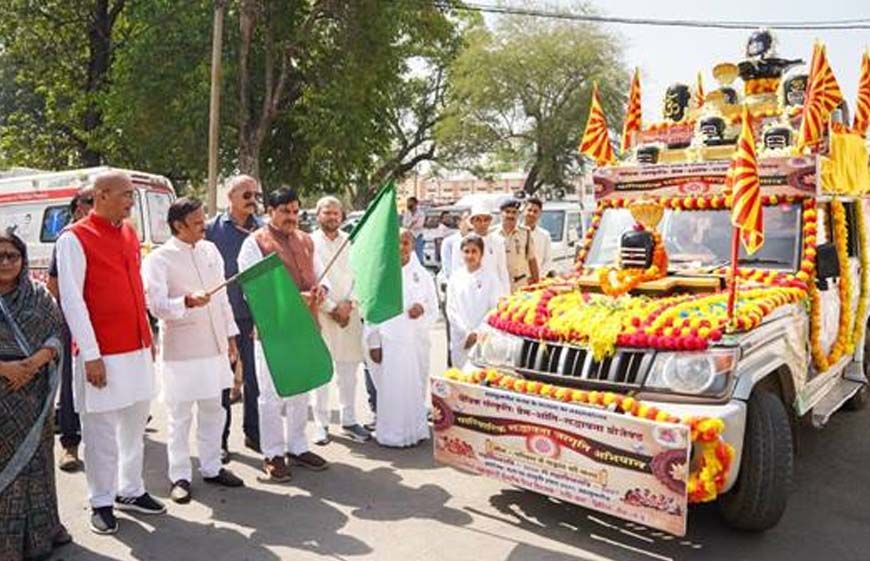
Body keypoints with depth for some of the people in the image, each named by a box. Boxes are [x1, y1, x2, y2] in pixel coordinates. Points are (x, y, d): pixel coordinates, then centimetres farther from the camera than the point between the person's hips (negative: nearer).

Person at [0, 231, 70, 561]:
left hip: (35, 392, 3)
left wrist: (36, 360, -16)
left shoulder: (38, 295, 4)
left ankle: (39, 533, 23)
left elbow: (57, 334, 1)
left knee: (36, 458, 10)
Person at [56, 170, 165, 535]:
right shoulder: (74, 239, -10)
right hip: (102, 354, -6)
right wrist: (91, 355, -15)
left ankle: (131, 491, 30)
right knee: (101, 432, 5)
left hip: (137, 348, 7)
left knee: (135, 426, 15)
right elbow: (71, 301, -13)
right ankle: (101, 503, 20)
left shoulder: (129, 234, 10)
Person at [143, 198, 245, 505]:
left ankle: (211, 468, 29)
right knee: (180, 416, 4)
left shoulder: (210, 250, 9)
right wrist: (187, 302, -35)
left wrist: (231, 336, 14)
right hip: (180, 351, -5)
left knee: (213, 410, 14)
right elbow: (156, 305, -17)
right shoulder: (159, 259, -9)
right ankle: (180, 476, 18)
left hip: (214, 347, 6)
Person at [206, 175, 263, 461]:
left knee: (255, 377, 8)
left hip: (254, 314, 2)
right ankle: (220, 439, 20)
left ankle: (253, 433, 23)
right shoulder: (212, 229, -1)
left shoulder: (262, 229, 4)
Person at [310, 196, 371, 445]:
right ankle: (321, 424, 10)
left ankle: (349, 421, 18)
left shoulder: (351, 242, 9)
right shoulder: (310, 243, -1)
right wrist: (331, 308, -10)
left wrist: (348, 303, -8)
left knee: (349, 370, 7)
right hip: (320, 314, -3)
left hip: (349, 314, 3)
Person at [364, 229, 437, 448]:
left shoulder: (422, 274, 10)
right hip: (389, 341, -3)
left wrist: (422, 308, -12)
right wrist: (374, 343, -3)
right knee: (390, 388, -2)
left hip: (416, 342, 3)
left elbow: (434, 308, 12)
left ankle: (416, 430, 19)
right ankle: (391, 434, 10)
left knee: (416, 387, 7)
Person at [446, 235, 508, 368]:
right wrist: (466, 333, -6)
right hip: (461, 341, 2)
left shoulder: (491, 279, 0)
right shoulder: (455, 279, 6)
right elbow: (451, 310, 4)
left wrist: (478, 334, -10)